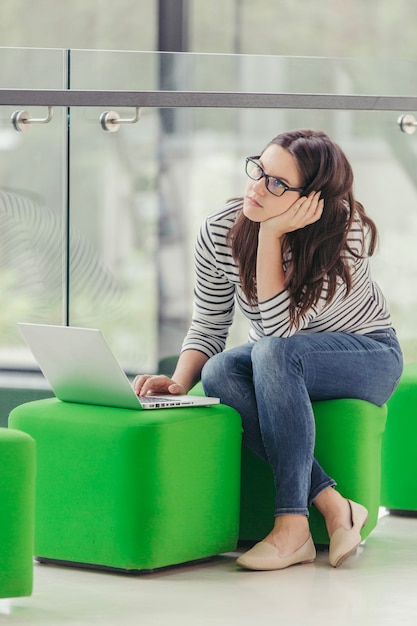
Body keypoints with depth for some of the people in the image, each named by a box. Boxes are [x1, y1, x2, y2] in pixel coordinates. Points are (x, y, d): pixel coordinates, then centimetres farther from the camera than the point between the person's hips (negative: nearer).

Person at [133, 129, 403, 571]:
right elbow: (207, 328, -6)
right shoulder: (219, 232, -14)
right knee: (219, 373, -31)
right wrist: (179, 382, -24)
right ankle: (333, 506, -31)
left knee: (273, 353, -37)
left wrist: (271, 236, -35)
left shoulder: (347, 234, -26)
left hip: (366, 357, -4)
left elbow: (282, 327, -31)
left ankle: (293, 525, -38)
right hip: (278, 368, 5)